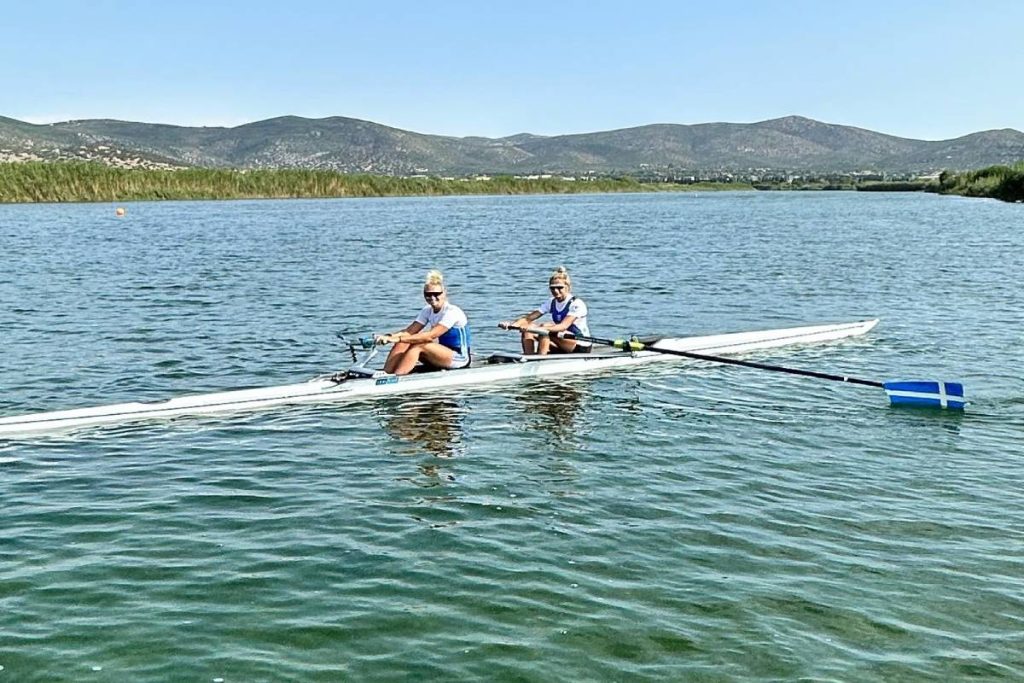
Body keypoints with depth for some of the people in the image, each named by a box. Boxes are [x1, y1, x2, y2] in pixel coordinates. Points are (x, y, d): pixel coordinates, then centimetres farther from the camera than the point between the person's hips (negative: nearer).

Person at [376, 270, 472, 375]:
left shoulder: (452, 312, -19)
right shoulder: (428, 311, 5)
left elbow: (430, 336, -30)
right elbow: (409, 331, -7)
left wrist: (399, 339, -36)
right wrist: (389, 336, -27)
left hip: (459, 358, -7)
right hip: (441, 355, 7)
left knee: (418, 345, -28)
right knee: (402, 344, -12)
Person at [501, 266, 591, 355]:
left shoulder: (576, 304, -16)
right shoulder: (551, 303, 5)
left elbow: (563, 326, -32)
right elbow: (529, 317, -4)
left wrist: (540, 329, -47)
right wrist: (512, 324, -25)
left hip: (581, 348, -7)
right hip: (562, 348, 7)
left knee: (545, 328, -29)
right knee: (527, 329, -10)